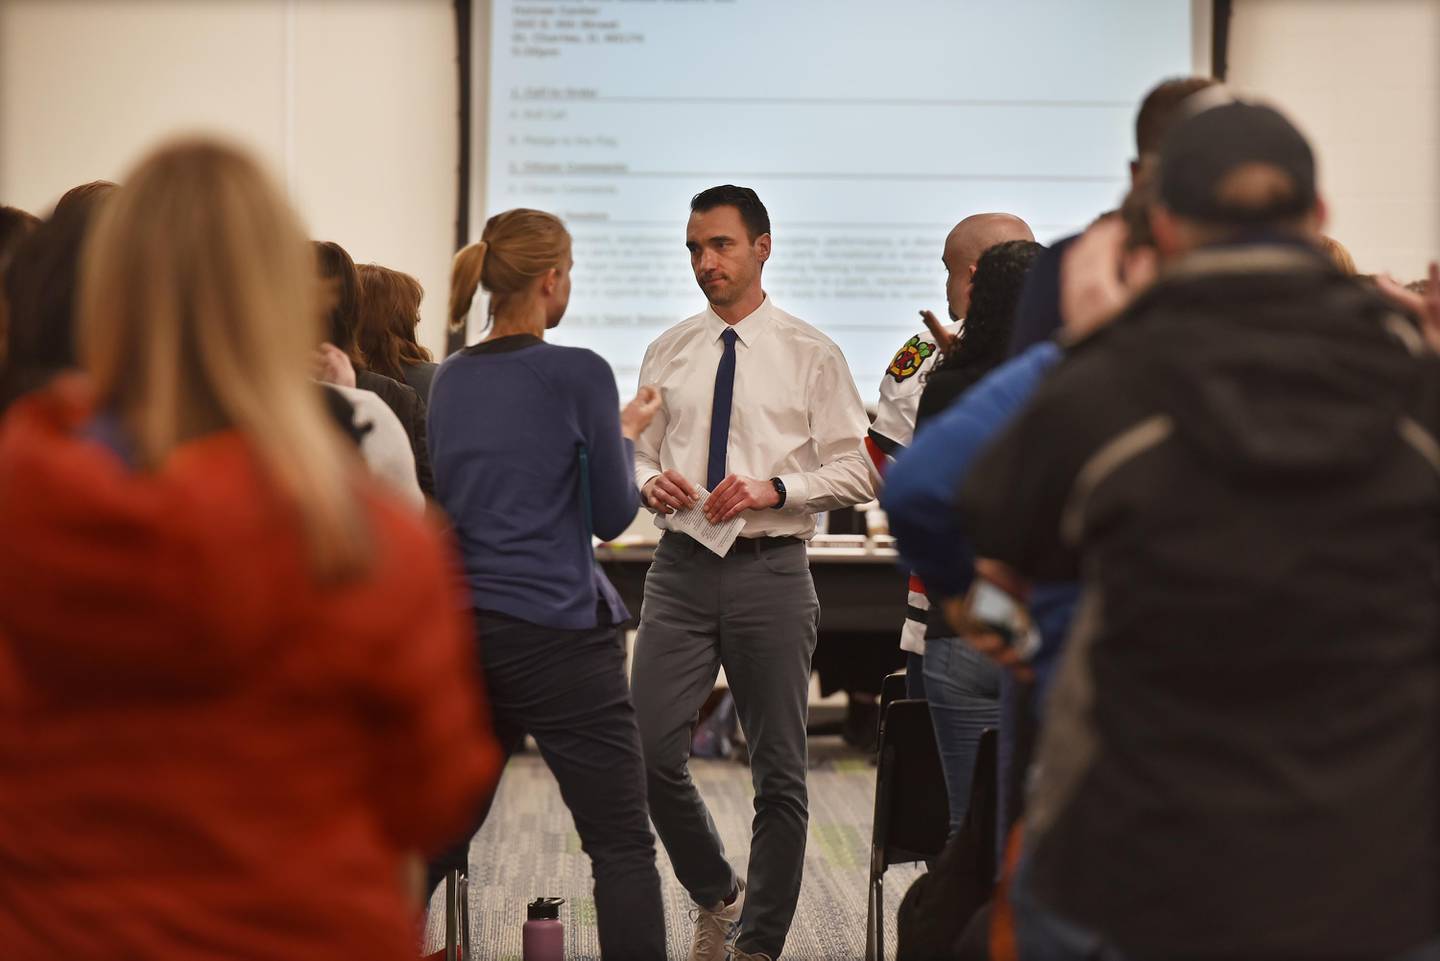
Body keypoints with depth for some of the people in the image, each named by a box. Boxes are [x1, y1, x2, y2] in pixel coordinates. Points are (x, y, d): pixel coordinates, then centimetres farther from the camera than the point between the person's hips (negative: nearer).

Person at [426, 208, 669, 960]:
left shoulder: (449, 381, 9)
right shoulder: (579, 374, -10)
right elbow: (612, 516, -4)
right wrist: (625, 433, 13)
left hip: (463, 633, 7)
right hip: (558, 636, -7)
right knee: (622, 847, -2)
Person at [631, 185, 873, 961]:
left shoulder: (809, 355, 0)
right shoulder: (667, 353, 10)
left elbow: (855, 472, -3)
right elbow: (637, 455, 14)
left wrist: (772, 489, -17)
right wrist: (650, 481, -8)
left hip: (771, 570, -2)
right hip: (681, 568, 2)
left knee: (780, 772, 5)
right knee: (649, 750, -6)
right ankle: (715, 896, 19)